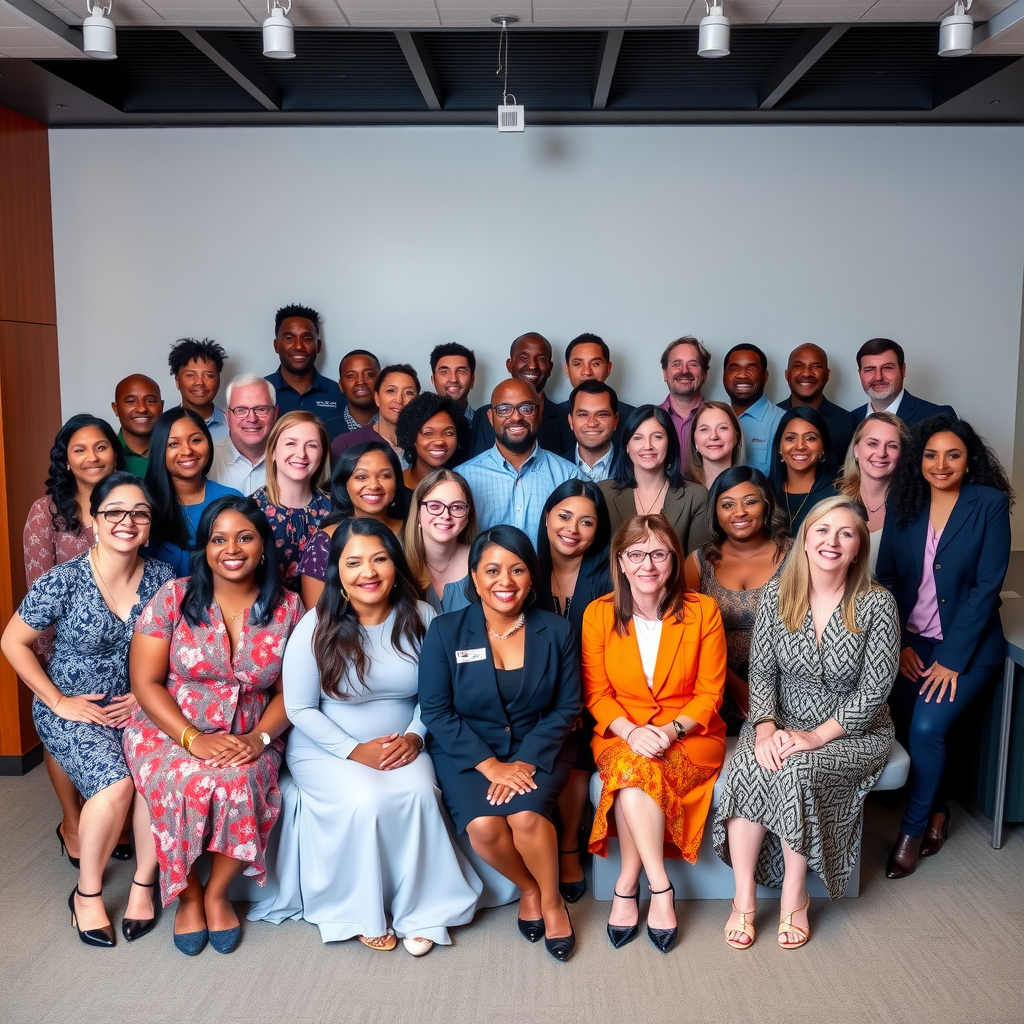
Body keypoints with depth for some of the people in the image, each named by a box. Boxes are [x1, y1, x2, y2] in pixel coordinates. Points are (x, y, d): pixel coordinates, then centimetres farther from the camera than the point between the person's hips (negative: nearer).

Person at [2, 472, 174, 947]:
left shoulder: (163, 579, -5)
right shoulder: (62, 581, -13)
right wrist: (58, 701, -8)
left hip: (137, 707, 3)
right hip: (72, 710, -3)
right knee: (115, 782, -27)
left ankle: (143, 884, -2)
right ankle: (87, 892, -1)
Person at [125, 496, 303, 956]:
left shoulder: (287, 608, 0)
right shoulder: (173, 598, -5)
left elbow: (289, 689, 2)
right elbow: (145, 682, -6)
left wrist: (259, 737, -16)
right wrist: (193, 739, -18)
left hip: (248, 740, 1)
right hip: (168, 730, -1)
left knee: (241, 784, -31)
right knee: (185, 785, -31)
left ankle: (217, 891, -2)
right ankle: (188, 893, -1)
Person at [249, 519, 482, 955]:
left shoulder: (421, 619, -5)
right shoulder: (316, 628, -11)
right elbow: (300, 710, -8)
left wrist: (414, 736, -15)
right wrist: (354, 750, -17)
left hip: (400, 747, 2)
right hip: (326, 748, -2)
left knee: (419, 792, -28)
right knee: (367, 800, -29)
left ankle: (420, 910, -7)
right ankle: (364, 911, -3)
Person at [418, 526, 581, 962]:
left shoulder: (556, 631, -1)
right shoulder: (445, 631, -5)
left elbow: (567, 708, -1)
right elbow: (435, 710, -7)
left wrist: (525, 761, -16)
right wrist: (490, 765, -17)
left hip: (537, 749, 0)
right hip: (467, 752, 0)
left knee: (525, 815, -28)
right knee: (483, 825, -26)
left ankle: (551, 900, 2)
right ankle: (529, 889, 7)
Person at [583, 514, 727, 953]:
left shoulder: (703, 611, -5)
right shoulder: (599, 614, -2)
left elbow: (709, 693, -2)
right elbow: (597, 693, -1)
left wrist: (671, 730, -19)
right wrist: (632, 732, -19)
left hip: (690, 734, -1)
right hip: (622, 734, 1)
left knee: (636, 772, -31)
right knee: (633, 769, -33)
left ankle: (626, 886, -16)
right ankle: (660, 888, -20)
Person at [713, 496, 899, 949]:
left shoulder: (876, 604, -12)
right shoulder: (777, 594, -3)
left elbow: (875, 689, -12)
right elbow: (762, 671, -1)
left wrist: (817, 735, -20)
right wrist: (766, 728, -18)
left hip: (854, 731, -2)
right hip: (783, 722, 3)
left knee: (797, 771, -32)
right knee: (747, 768, -28)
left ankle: (795, 895, -11)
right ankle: (744, 897, -15)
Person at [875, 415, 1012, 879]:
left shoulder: (989, 504, -8)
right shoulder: (903, 504, 3)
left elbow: (986, 586, -12)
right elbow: (886, 576, 5)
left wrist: (951, 658, -15)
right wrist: (900, 643, -5)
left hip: (967, 647, -3)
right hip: (909, 643, 3)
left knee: (927, 727, -19)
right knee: (906, 729, -8)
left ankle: (913, 829, 5)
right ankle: (937, 809, 23)